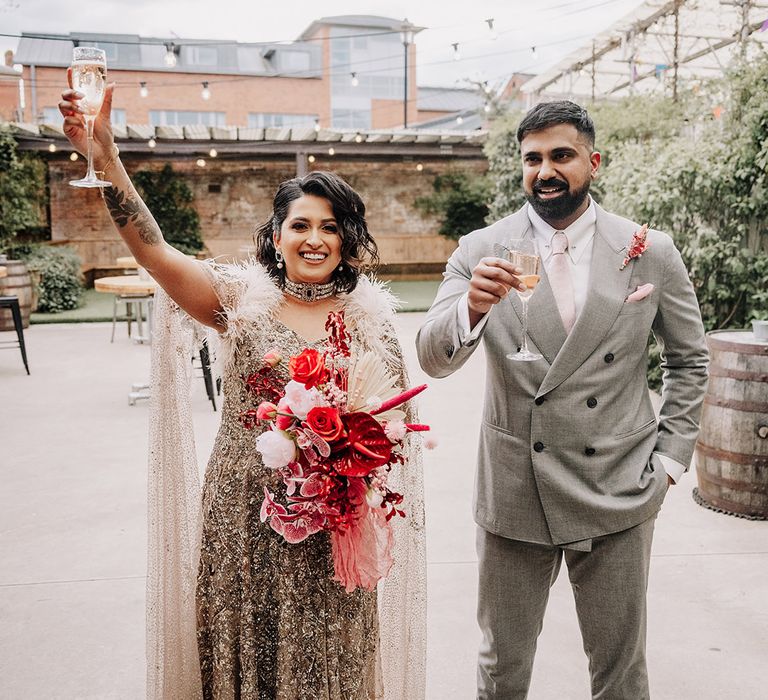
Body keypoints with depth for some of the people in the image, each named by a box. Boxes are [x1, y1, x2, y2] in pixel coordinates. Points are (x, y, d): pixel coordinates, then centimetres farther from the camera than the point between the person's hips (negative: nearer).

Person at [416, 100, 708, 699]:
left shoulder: (652, 253, -2)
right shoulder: (482, 252, -4)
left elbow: (689, 359, 10)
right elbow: (434, 359, -12)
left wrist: (670, 458, 2)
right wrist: (472, 307, -32)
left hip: (619, 493, 1)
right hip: (514, 492, 0)